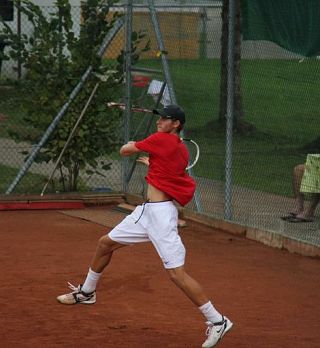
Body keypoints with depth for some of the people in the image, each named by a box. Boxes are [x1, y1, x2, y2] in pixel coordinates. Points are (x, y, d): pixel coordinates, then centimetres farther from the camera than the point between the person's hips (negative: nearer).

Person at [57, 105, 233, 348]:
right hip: (147, 210, 10)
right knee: (105, 243, 21)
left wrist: (131, 145, 22)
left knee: (176, 272, -15)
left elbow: (125, 151, 0)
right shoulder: (182, 151, 12)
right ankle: (86, 292, 42)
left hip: (161, 212, -10)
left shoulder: (160, 139, -11)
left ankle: (217, 321, -11)